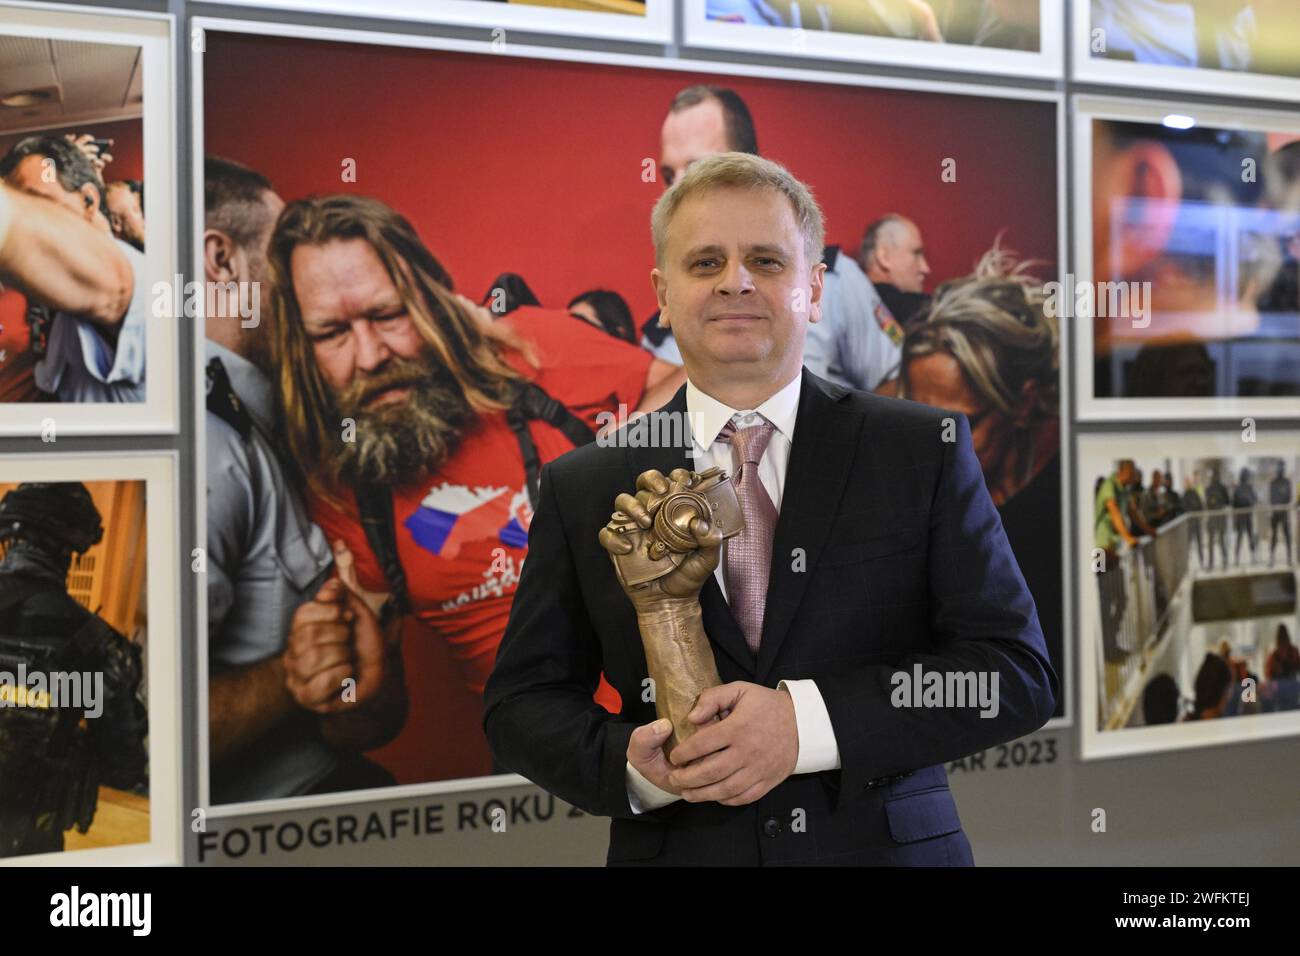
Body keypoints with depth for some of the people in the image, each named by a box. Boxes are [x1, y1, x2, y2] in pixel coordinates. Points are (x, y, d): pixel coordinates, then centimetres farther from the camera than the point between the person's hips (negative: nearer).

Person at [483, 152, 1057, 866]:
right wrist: (631, 765, -19)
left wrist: (806, 721, -22)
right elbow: (520, 702, 1)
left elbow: (1019, 673, -11)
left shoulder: (923, 453, -5)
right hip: (677, 849, 1)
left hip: (887, 843, 0)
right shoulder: (582, 489, -1)